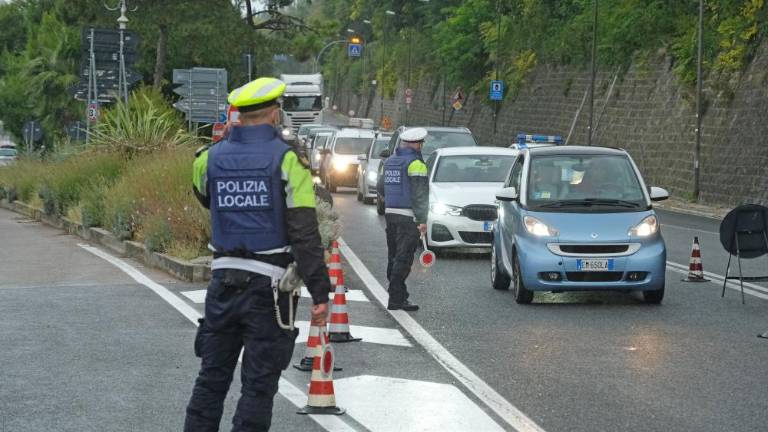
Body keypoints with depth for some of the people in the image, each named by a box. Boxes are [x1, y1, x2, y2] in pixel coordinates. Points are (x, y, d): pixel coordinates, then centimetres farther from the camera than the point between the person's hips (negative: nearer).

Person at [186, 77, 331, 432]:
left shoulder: (210, 158, 3)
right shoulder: (287, 160, -9)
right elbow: (305, 235, -13)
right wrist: (320, 293, -11)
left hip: (223, 281, 4)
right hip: (268, 285, -4)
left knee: (212, 377, 14)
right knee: (259, 384, 1)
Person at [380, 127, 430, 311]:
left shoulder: (389, 162, 14)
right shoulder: (415, 163, -11)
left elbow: (382, 188, 20)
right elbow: (419, 194, -16)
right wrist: (422, 220, -17)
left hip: (390, 213, 8)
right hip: (408, 216, -8)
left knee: (393, 257, 14)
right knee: (403, 258, -7)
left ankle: (399, 296, 20)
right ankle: (396, 299, -9)